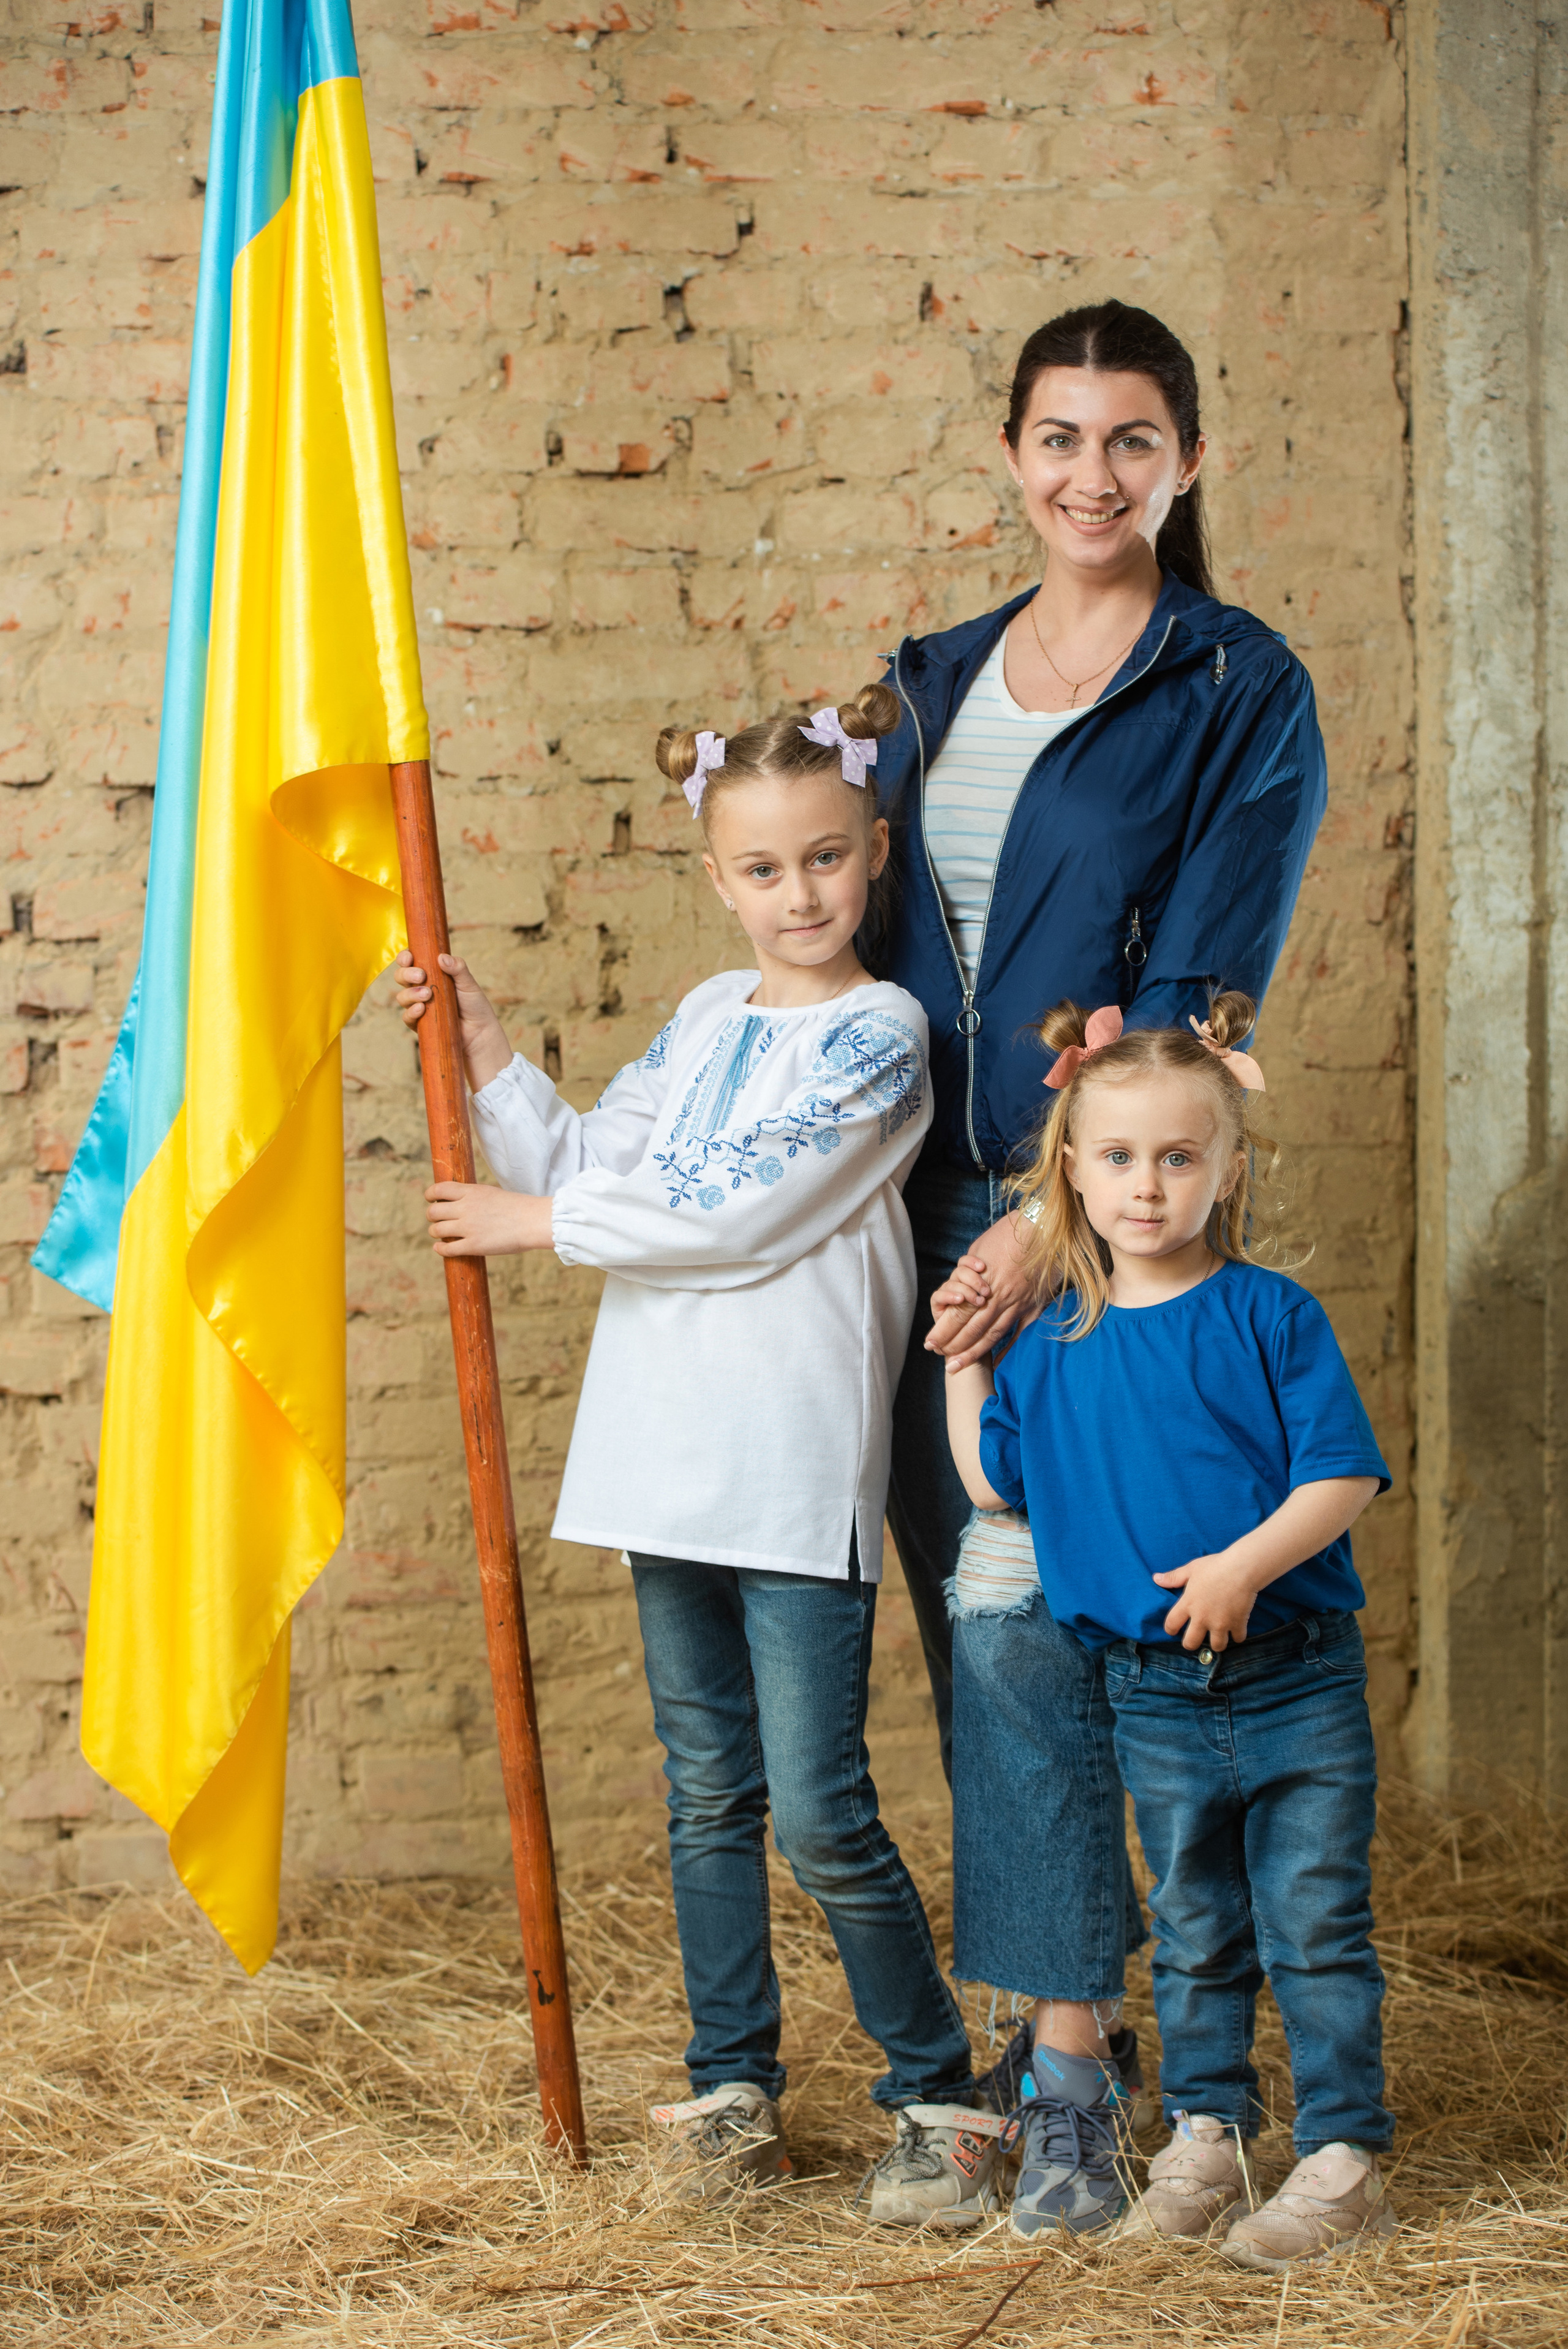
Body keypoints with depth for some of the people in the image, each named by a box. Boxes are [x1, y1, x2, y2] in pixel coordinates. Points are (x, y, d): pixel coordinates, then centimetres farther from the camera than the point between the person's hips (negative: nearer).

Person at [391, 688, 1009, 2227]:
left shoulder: (879, 1032, -7)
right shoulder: (705, 1019, 14)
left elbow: (742, 1218, -14)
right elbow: (589, 1167, 18)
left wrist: (536, 1223, -6)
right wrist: (482, 1053, 9)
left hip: (801, 1478, -6)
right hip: (672, 1460, 6)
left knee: (819, 1812, -6)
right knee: (706, 1795, 11)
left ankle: (938, 2098, 9)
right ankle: (733, 2092, 21)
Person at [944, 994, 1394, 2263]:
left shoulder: (1268, 1315, -7)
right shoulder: (1055, 1340, 4)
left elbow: (1344, 1473, -11)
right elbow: (995, 1481, 13)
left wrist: (1245, 1564, -22)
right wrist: (959, 1355, 9)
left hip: (1298, 1680, -3)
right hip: (1153, 1692, 3)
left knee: (1316, 1922, 0)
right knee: (1196, 1930, 14)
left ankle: (1345, 2157, 8)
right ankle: (1206, 2132, 27)